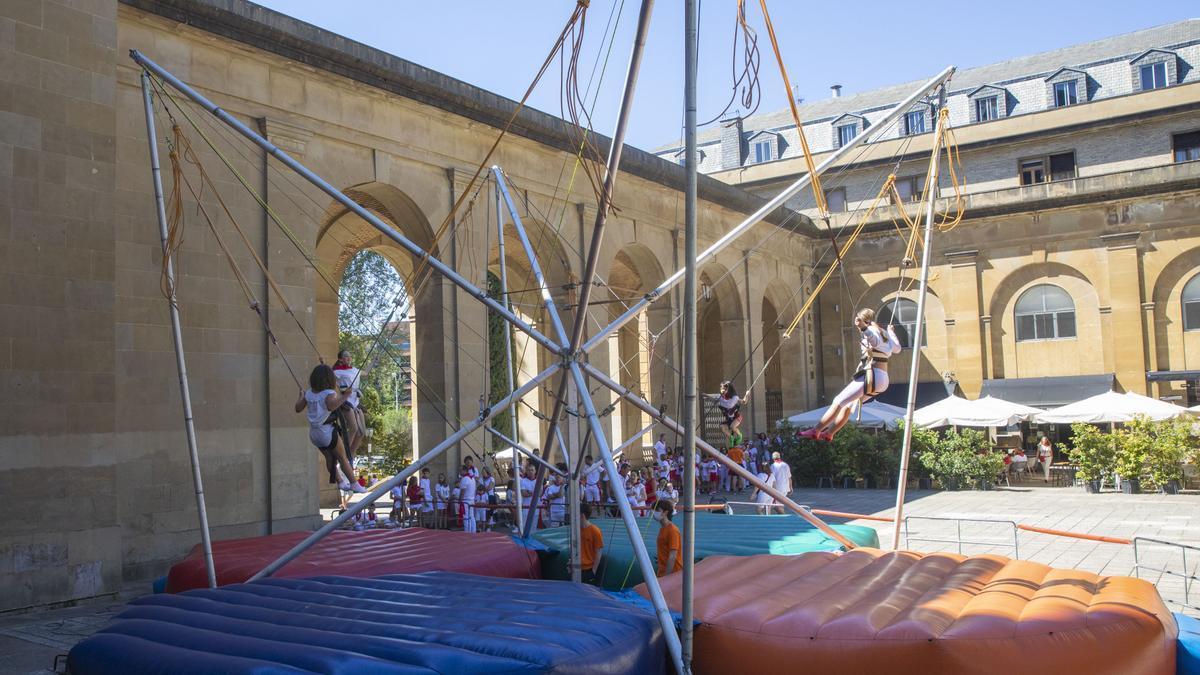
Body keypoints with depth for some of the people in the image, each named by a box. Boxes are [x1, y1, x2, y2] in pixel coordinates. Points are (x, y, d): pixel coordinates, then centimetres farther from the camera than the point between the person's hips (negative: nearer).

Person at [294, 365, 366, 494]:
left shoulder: (309, 393, 2)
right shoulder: (330, 393, -17)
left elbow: (298, 408, 8)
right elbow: (330, 406, -37)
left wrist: (301, 396, 22)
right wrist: (343, 397, -33)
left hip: (314, 434, 6)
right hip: (327, 432, -6)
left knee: (330, 458, 20)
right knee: (343, 458, 7)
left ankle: (340, 482, 29)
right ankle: (354, 485, 13)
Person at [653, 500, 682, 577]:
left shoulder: (672, 530, -17)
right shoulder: (662, 528, 10)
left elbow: (672, 556, -20)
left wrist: (667, 576, -21)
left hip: (672, 573, -8)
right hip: (663, 573, 8)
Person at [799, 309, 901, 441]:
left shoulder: (872, 330, -6)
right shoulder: (884, 333, 19)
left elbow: (876, 341, -32)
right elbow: (896, 348, 35)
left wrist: (863, 327, -49)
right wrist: (891, 332, 52)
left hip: (871, 376, -10)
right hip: (882, 379, 10)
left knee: (839, 401, -11)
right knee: (848, 405, 18)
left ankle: (816, 431, -15)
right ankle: (828, 434, 21)